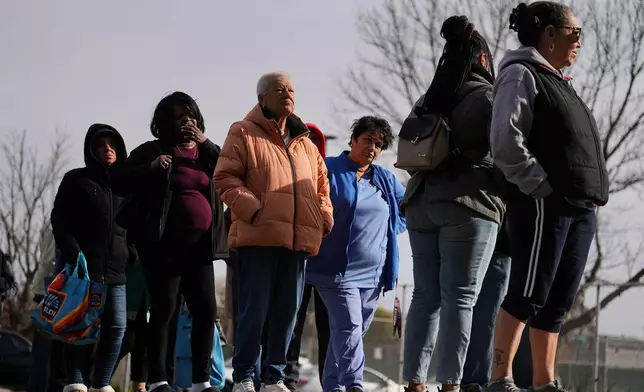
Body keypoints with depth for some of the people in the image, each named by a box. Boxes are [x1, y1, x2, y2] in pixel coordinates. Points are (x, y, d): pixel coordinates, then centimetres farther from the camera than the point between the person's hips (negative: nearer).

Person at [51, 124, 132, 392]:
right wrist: (72, 252, -13)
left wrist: (132, 255, 8)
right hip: (83, 266, -4)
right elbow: (59, 219, 0)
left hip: (116, 269, 4)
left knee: (116, 327, -3)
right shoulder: (76, 180, 6)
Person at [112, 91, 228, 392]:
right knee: (164, 309, -8)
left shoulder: (206, 153, 17)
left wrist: (206, 144, -9)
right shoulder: (152, 151, 6)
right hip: (164, 244, -4)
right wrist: (151, 169, -18)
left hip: (199, 245, 4)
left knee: (206, 310, -1)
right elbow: (123, 182, -2)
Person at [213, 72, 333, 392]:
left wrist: (325, 217, 11)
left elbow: (321, 185, 28)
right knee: (254, 310, -6)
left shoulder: (305, 143, 21)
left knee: (286, 312, 7)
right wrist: (252, 209, -16)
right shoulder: (244, 133, 2)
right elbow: (225, 178, -5)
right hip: (258, 237, -6)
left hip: (298, 241, 6)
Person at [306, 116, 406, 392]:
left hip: (374, 274, 6)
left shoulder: (386, 180, 14)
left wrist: (392, 230, 12)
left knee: (349, 332, 11)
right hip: (337, 269, -6)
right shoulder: (328, 170, -3)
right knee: (349, 328, -18)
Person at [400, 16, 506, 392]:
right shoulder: (486, 97, -3)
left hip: (422, 203, 6)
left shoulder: (428, 100, 17)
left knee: (426, 296, 6)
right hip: (468, 203, -6)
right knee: (459, 297, -7)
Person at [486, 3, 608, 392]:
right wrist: (542, 187, -17)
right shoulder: (522, 74, -3)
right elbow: (505, 141, -15)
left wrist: (594, 194, 13)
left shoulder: (558, 83, 24)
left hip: (581, 208, 9)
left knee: (558, 300, 8)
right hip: (545, 205, -9)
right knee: (528, 293, -10)